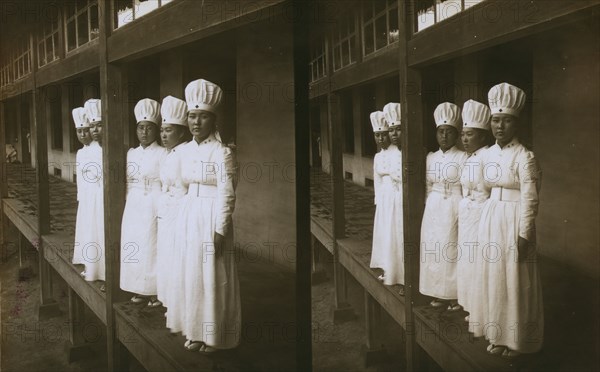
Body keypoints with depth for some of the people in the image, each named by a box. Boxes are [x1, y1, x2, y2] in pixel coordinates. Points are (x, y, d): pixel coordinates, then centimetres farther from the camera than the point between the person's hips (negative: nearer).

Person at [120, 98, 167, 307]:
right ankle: (140, 290, 21)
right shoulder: (131, 153, 11)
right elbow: (127, 183, 15)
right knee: (134, 247, 8)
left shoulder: (162, 154, -8)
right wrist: (128, 203, 10)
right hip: (133, 207, 6)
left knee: (152, 247, -2)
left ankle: (156, 293, 11)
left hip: (153, 207, -6)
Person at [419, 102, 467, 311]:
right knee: (433, 250, 8)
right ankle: (439, 294, 21)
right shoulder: (430, 157, 9)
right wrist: (429, 206, 10)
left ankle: (455, 297, 13)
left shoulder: (463, 157, -7)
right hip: (433, 210, 5)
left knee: (452, 250, -1)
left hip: (454, 209, -5)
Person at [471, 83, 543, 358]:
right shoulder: (489, 154, 7)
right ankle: (498, 334, 26)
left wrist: (524, 236, -16)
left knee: (514, 281, 2)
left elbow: (530, 200, -15)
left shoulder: (525, 157, -14)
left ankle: (516, 339, 17)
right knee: (492, 276, 12)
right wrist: (487, 220, 14)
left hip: (514, 221, -7)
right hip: (490, 219, 7)